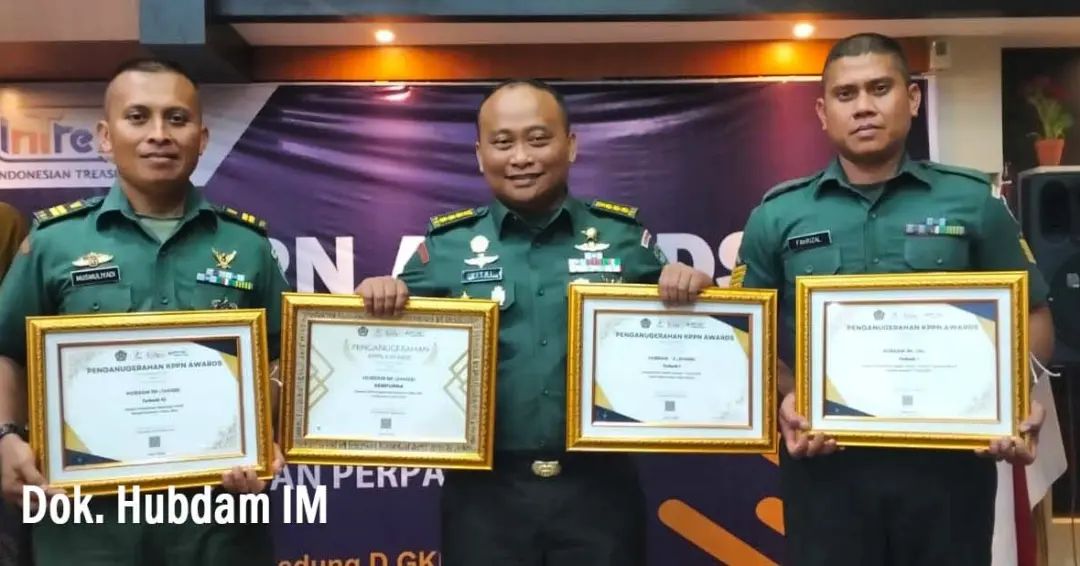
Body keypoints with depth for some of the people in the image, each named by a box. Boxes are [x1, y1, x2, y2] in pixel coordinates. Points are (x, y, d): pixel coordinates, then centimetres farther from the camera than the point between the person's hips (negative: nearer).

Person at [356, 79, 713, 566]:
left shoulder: (624, 235, 4)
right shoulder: (446, 244, 3)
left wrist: (685, 285, -11)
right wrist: (380, 296, -14)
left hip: (600, 488, 1)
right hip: (484, 491, 0)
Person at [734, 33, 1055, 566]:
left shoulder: (973, 201, 4)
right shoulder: (777, 216, 4)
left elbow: (1030, 317, 9)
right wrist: (786, 398, -11)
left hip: (951, 455, 1)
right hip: (825, 459, 0)